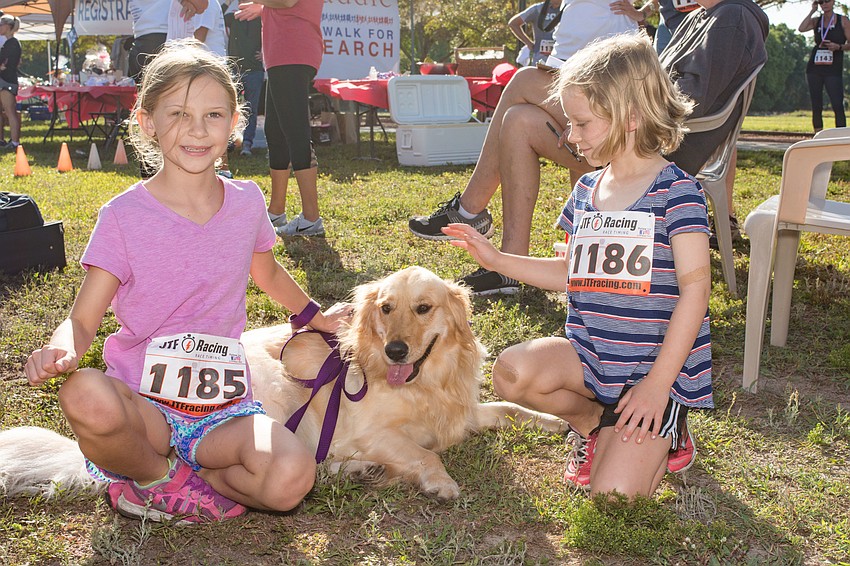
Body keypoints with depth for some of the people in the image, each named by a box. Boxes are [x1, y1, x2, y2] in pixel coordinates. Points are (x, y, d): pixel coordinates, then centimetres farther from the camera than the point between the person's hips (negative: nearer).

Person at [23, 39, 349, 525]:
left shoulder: (247, 202, 2)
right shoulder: (124, 215, -8)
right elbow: (84, 319, -9)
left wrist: (315, 316, 32)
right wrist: (61, 351, -31)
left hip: (224, 408, 2)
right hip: (142, 402, -2)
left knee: (291, 479, -27)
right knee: (86, 396, -37)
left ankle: (154, 472, -1)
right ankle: (165, 473, -4)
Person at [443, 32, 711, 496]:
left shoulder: (675, 192, -12)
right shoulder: (586, 192, 8)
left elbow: (695, 287, -16)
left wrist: (657, 384, -18)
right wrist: (496, 259, 11)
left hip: (655, 367, -6)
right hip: (589, 354, 6)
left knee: (613, 494, -18)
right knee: (511, 372, -23)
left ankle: (666, 432, 15)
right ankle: (591, 422, 7)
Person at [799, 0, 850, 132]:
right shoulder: (816, 21, 12)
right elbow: (801, 29, -8)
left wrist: (838, 47, -16)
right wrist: (812, 11, -3)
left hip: (834, 70, -3)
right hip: (814, 69, 3)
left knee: (838, 106, -13)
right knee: (816, 106, 3)